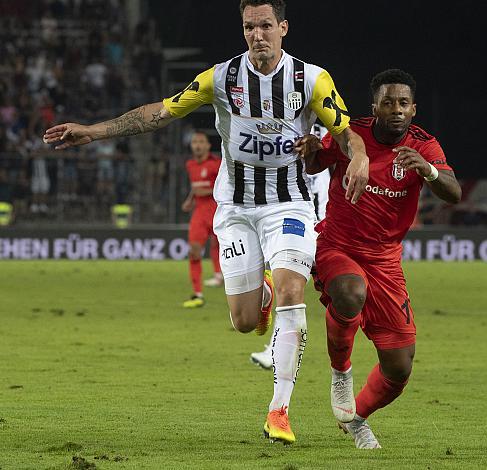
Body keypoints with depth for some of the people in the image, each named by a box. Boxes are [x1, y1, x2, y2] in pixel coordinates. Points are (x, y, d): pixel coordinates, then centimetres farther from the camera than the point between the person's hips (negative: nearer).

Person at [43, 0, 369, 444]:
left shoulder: (312, 79, -8)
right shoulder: (222, 77, -6)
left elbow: (346, 131, -3)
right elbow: (162, 112, -3)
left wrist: (359, 158, -27)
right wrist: (91, 131, -8)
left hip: (289, 204, -1)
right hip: (236, 207, 1)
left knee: (291, 292, -24)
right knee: (244, 322, -1)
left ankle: (279, 411, -19)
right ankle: (261, 292, 41)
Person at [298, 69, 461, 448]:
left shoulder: (423, 146, -7)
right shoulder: (351, 134, -7)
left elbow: (454, 194, -22)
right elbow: (313, 167, 8)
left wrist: (428, 170, -44)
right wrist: (311, 151, -17)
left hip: (385, 261, 2)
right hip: (336, 248, -2)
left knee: (399, 370, -1)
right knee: (351, 294, -39)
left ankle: (356, 417, 32)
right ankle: (340, 370, -9)